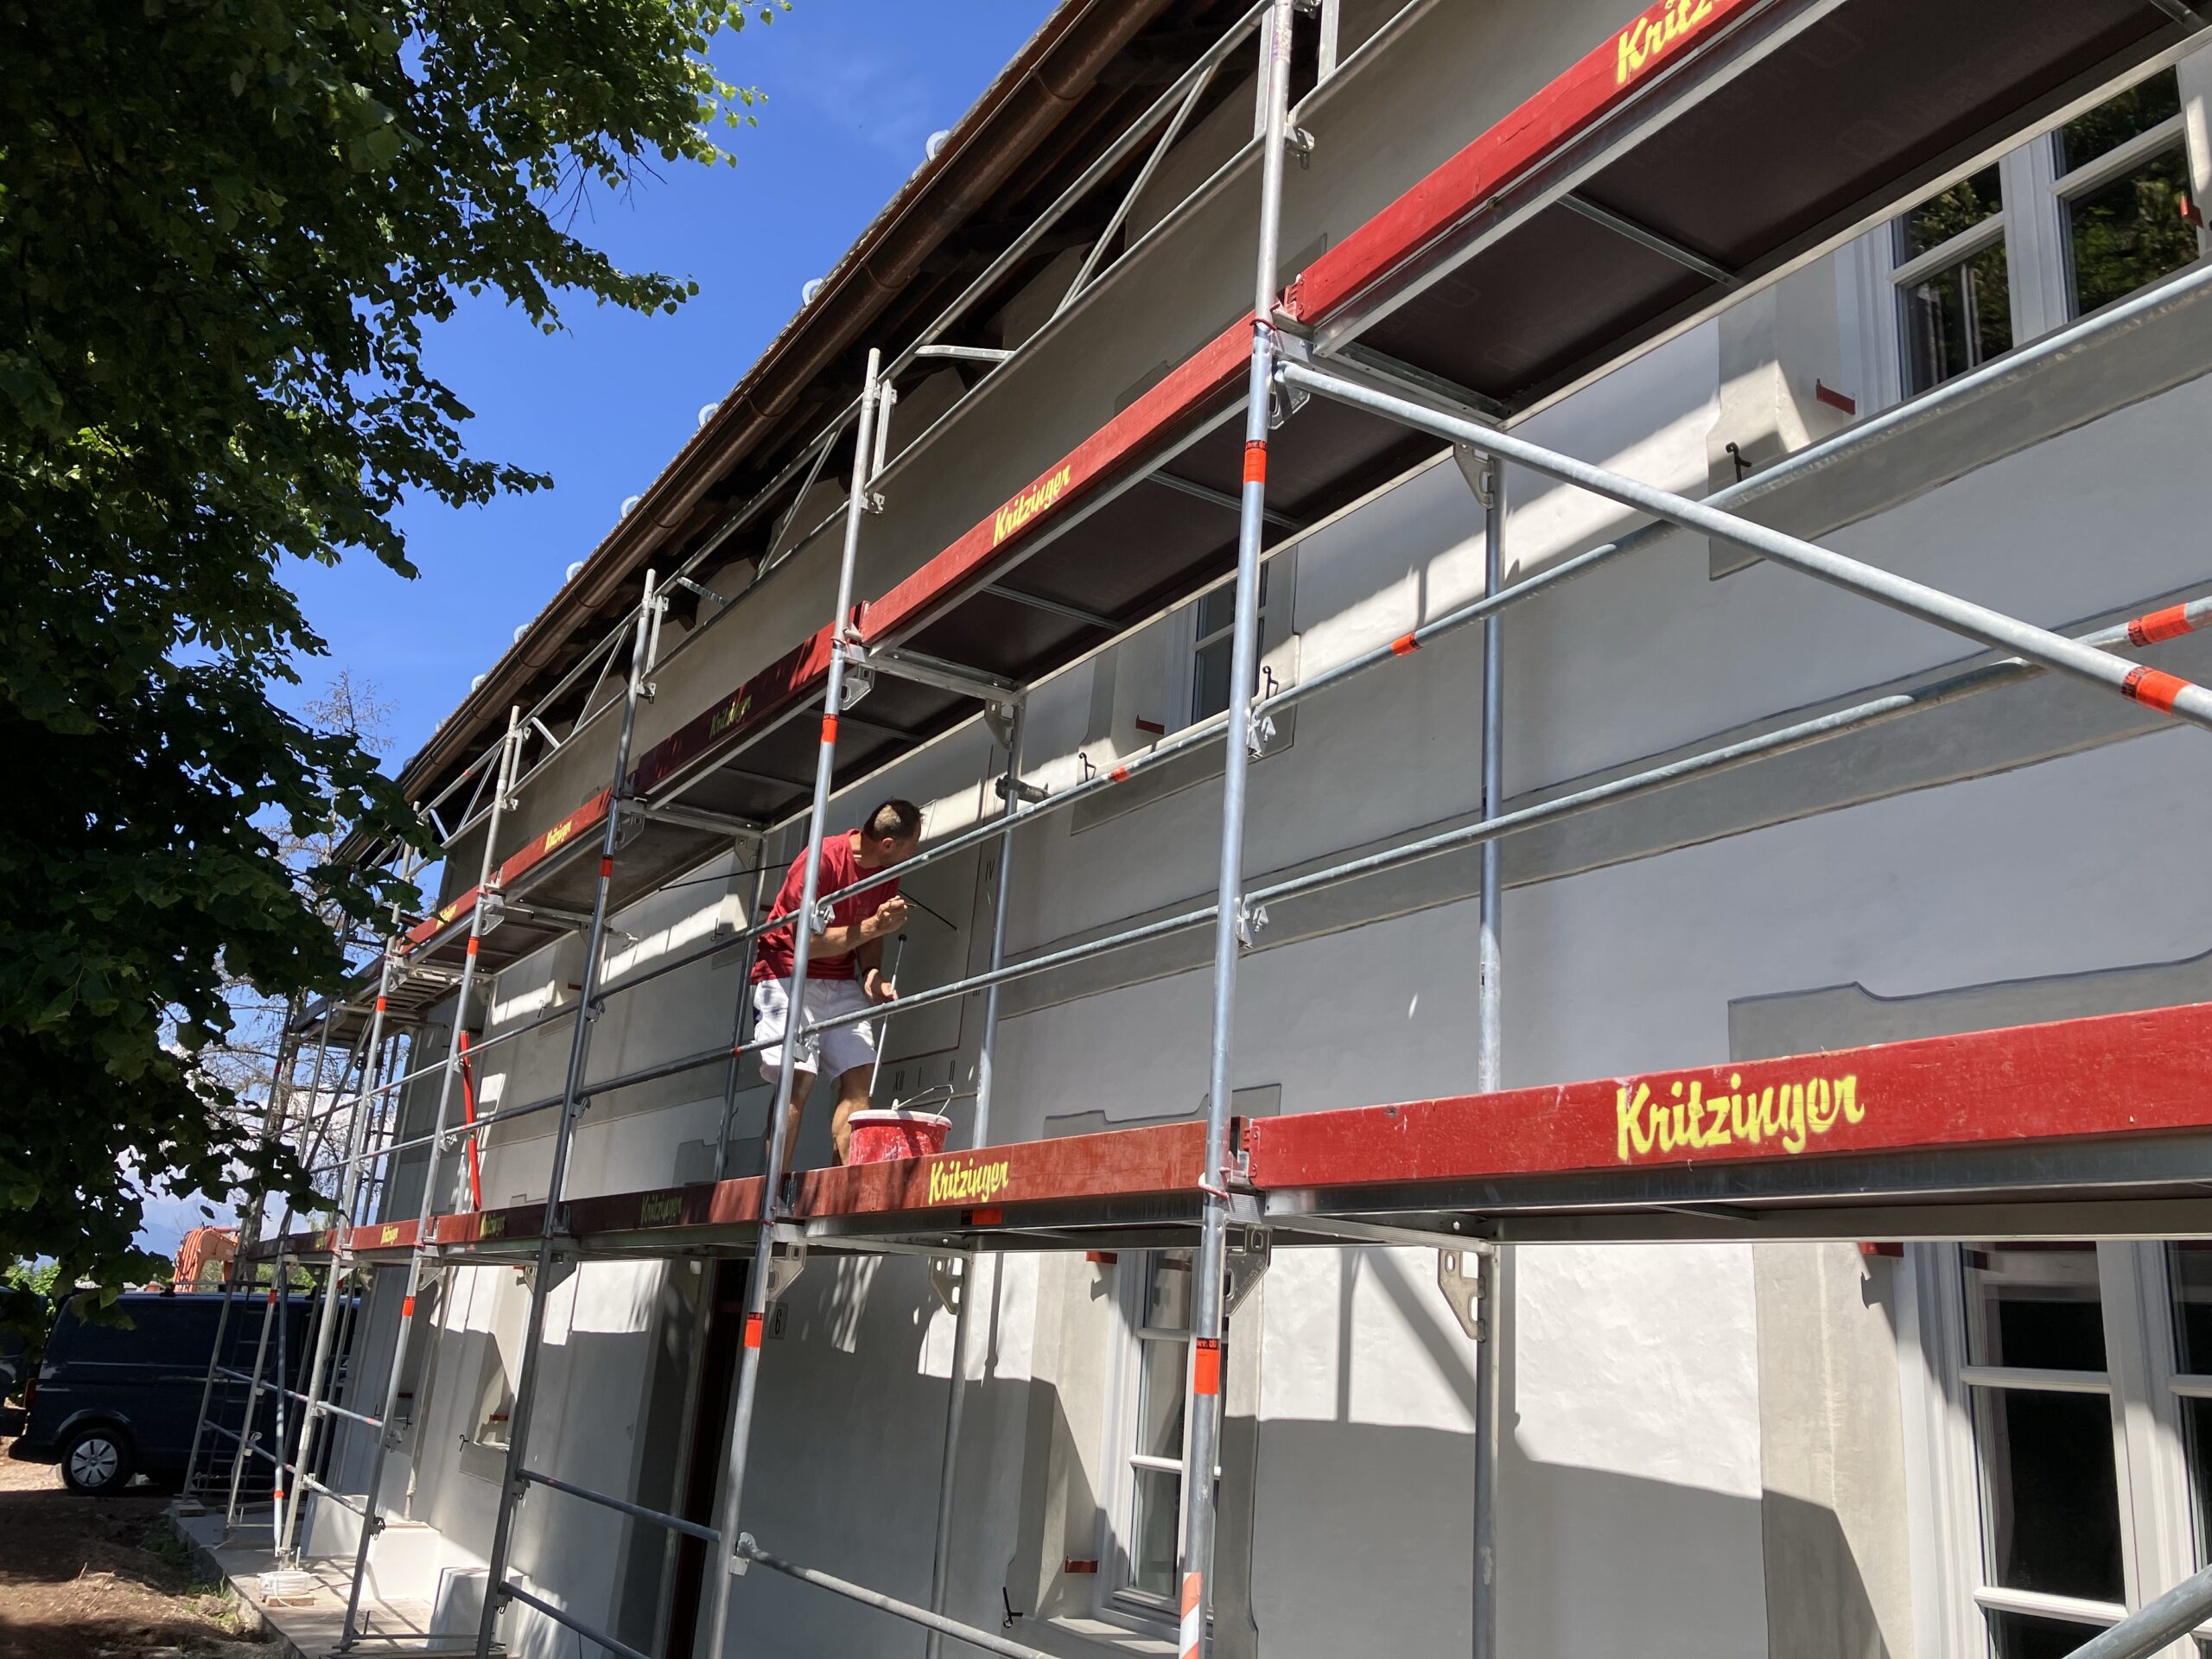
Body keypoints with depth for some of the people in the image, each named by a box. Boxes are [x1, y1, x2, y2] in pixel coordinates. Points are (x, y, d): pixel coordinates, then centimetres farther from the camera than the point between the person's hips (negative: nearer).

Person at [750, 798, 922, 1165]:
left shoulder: (887, 871, 0)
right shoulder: (822, 860, -22)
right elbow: (807, 943, -22)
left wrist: (872, 972, -9)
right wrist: (875, 925, -27)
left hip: (841, 983, 7)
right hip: (789, 975, -6)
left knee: (860, 1076, -8)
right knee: (798, 1078, -19)